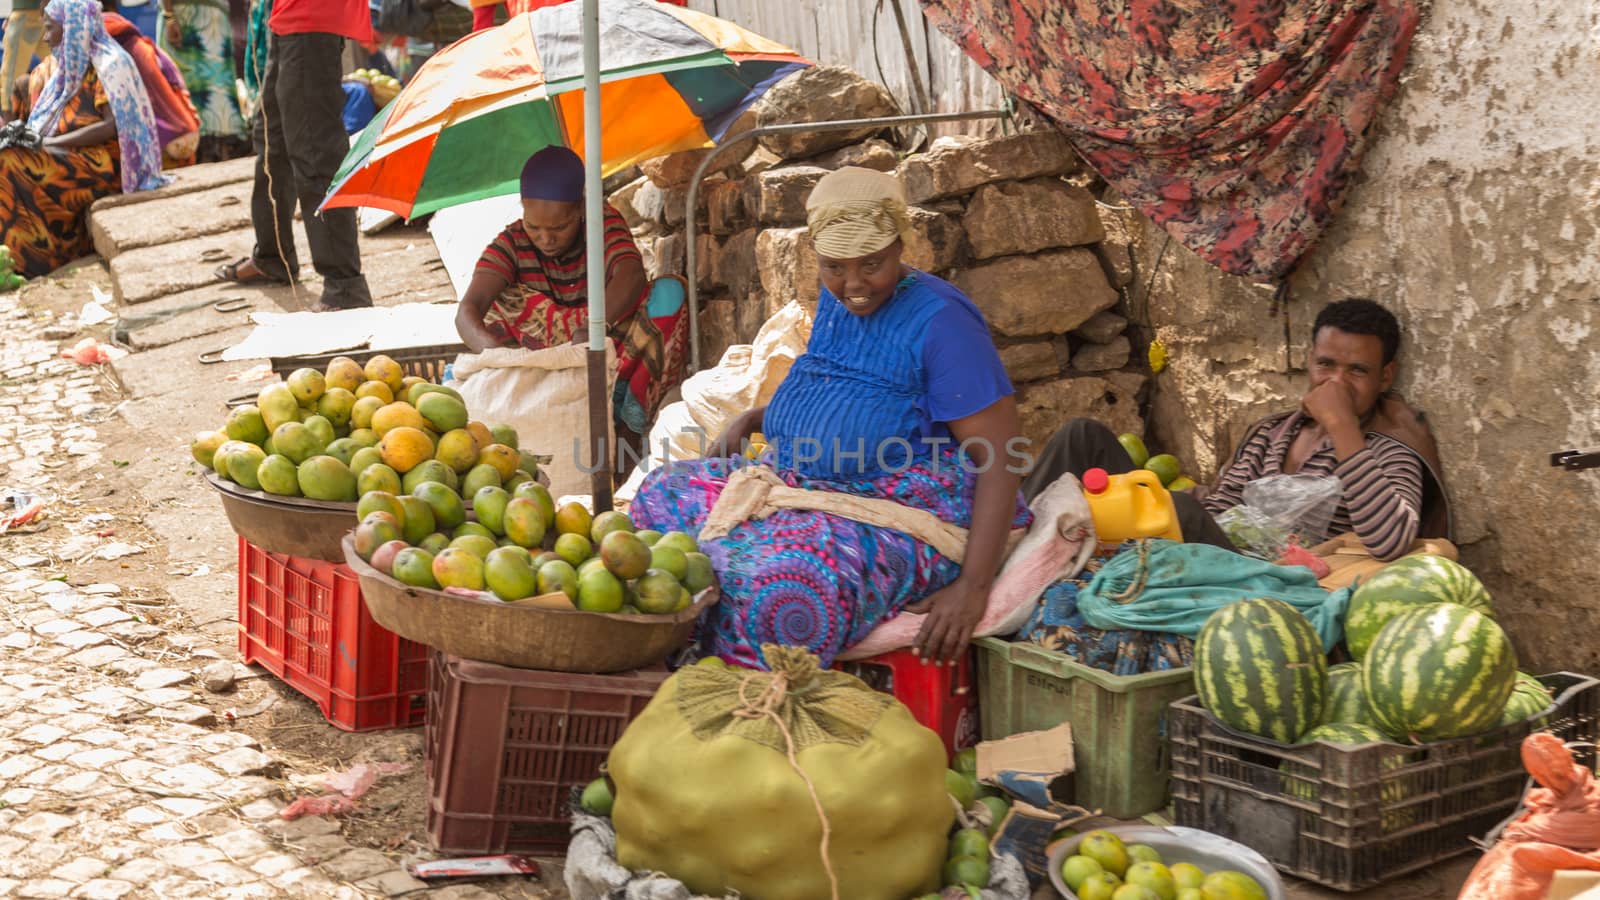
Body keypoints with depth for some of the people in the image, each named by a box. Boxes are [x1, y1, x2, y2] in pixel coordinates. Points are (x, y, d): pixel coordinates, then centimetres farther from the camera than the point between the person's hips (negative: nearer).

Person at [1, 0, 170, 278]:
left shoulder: (108, 64, -10)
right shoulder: (69, 65, 15)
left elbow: (113, 125, -19)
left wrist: (48, 142, -20)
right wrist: (24, 132, -8)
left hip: (104, 161, -8)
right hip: (71, 158, 8)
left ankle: (43, 263, -16)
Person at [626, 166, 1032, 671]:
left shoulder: (939, 319, -16)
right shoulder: (836, 300, 9)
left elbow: (1000, 457, -19)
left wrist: (973, 586, -27)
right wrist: (751, 420, 11)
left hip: (902, 512, -9)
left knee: (784, 576, -35)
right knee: (664, 495, 1)